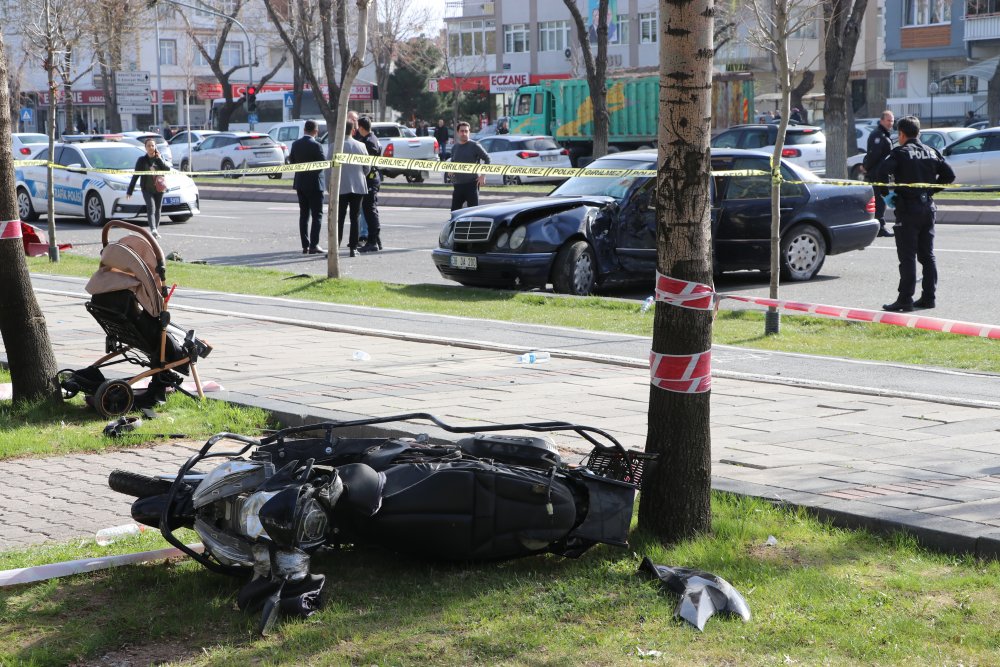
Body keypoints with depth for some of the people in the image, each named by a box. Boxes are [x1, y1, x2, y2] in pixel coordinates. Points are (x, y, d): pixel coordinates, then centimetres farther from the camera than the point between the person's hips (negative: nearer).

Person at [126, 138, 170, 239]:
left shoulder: (159, 159, 8)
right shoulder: (142, 160, 1)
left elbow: (167, 170, -5)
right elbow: (135, 176, 1)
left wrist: (160, 159, -12)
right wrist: (130, 190, -1)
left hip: (159, 189, 3)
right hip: (147, 189, -3)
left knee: (157, 210, 9)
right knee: (151, 208, -20)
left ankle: (156, 231, 22)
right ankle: (153, 229, -37)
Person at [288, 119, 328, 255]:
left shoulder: (296, 144, 2)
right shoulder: (316, 145, -16)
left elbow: (292, 162, 8)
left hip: (300, 183, 6)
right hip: (314, 184, -6)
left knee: (303, 214, 11)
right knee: (317, 215, -1)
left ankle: (305, 245, 10)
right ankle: (313, 245, -7)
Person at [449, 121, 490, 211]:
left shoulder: (474, 146, -3)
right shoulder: (454, 148, 15)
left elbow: (487, 158, -4)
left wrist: (483, 175, -11)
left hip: (472, 184, -6)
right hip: (458, 184, 6)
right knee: (455, 210, 7)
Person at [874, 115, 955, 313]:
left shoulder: (900, 152, -8)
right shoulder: (931, 152, 10)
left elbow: (881, 172, -22)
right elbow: (949, 175, 10)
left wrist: (885, 194, -9)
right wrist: (930, 190, 16)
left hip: (908, 209, -6)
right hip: (928, 208, 6)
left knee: (907, 257, -6)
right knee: (927, 255, 13)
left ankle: (905, 300, -6)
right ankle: (928, 297, 15)